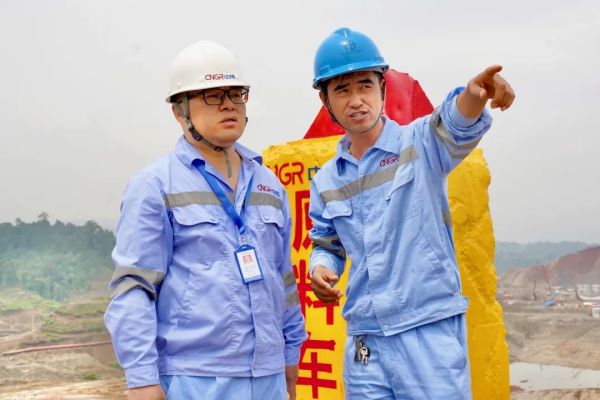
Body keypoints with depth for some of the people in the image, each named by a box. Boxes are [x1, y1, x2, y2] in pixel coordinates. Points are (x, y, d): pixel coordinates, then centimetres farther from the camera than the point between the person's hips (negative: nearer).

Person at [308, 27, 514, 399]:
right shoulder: (326, 181, 8)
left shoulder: (419, 143, -6)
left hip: (430, 331, -4)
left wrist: (473, 97, -50)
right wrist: (321, 269, -3)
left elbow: (454, 127, -28)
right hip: (363, 341, 4)